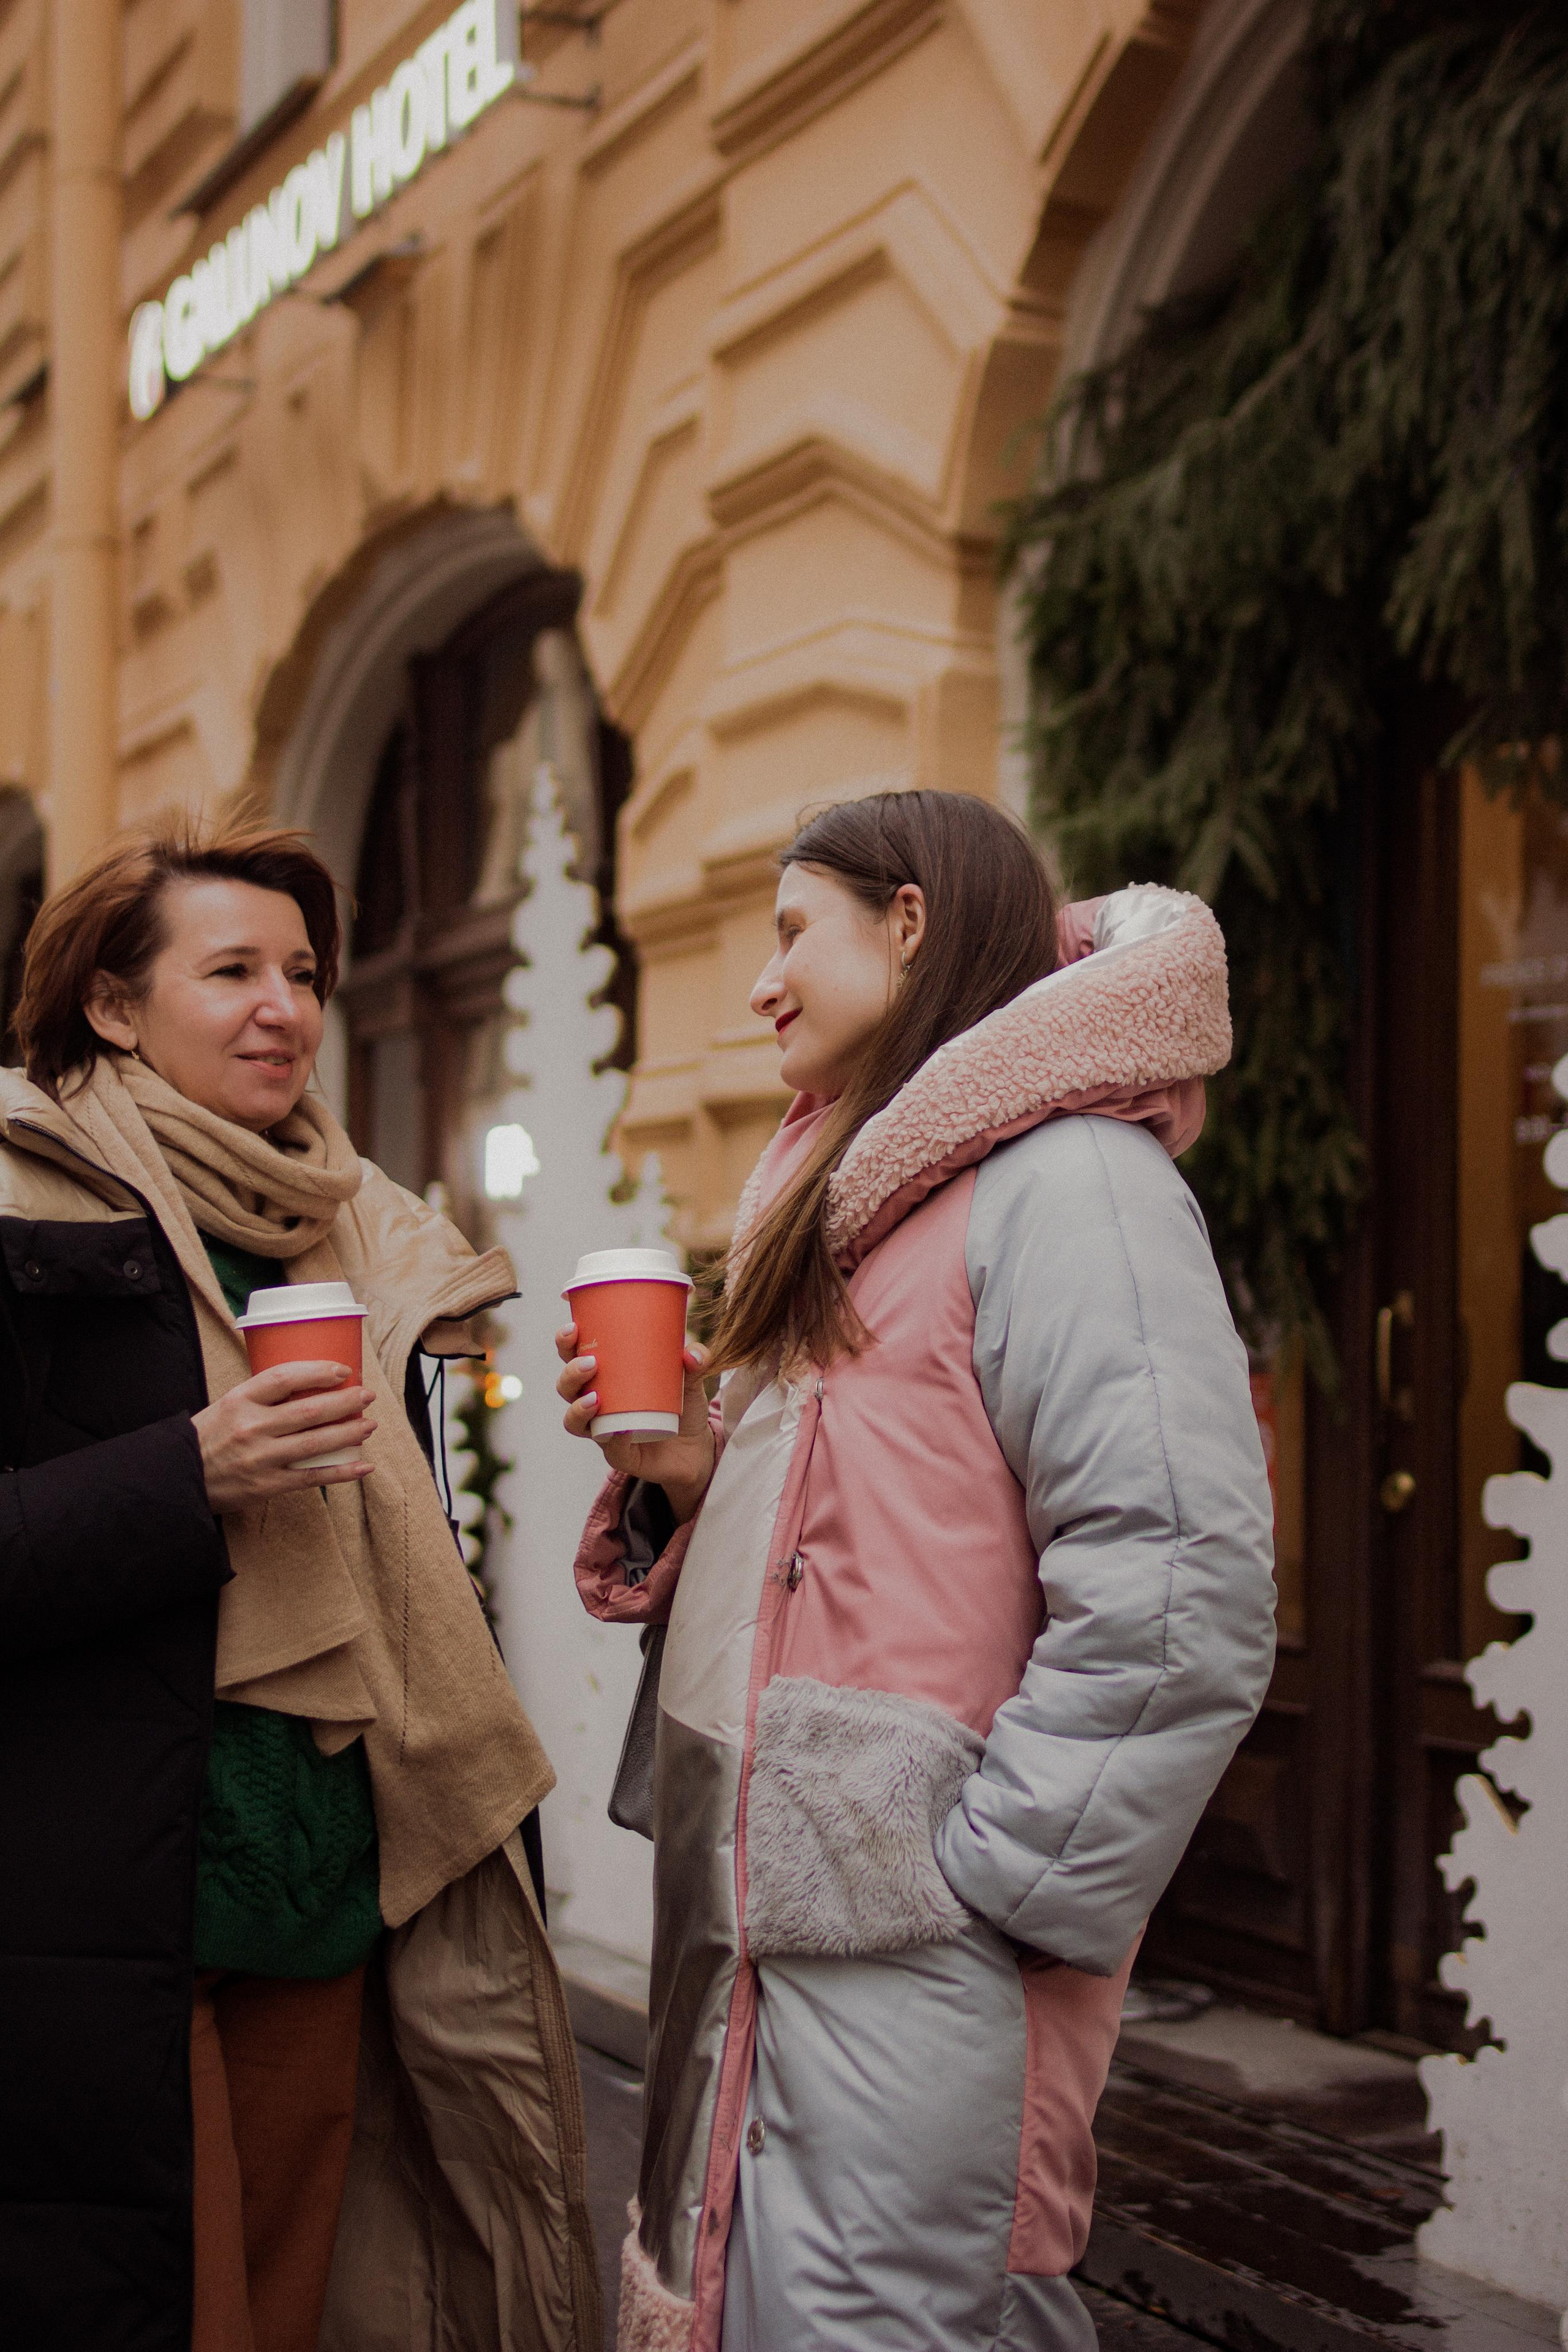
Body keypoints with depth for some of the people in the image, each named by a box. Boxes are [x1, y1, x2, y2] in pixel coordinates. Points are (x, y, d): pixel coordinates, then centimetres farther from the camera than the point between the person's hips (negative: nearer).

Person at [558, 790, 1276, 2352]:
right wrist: (690, 1470, 5)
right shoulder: (859, 1200, 18)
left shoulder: (1066, 1181, -12)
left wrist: (985, 1882, -17)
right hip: (756, 1912, 9)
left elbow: (1179, 1606, -20)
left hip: (904, 1965, -9)